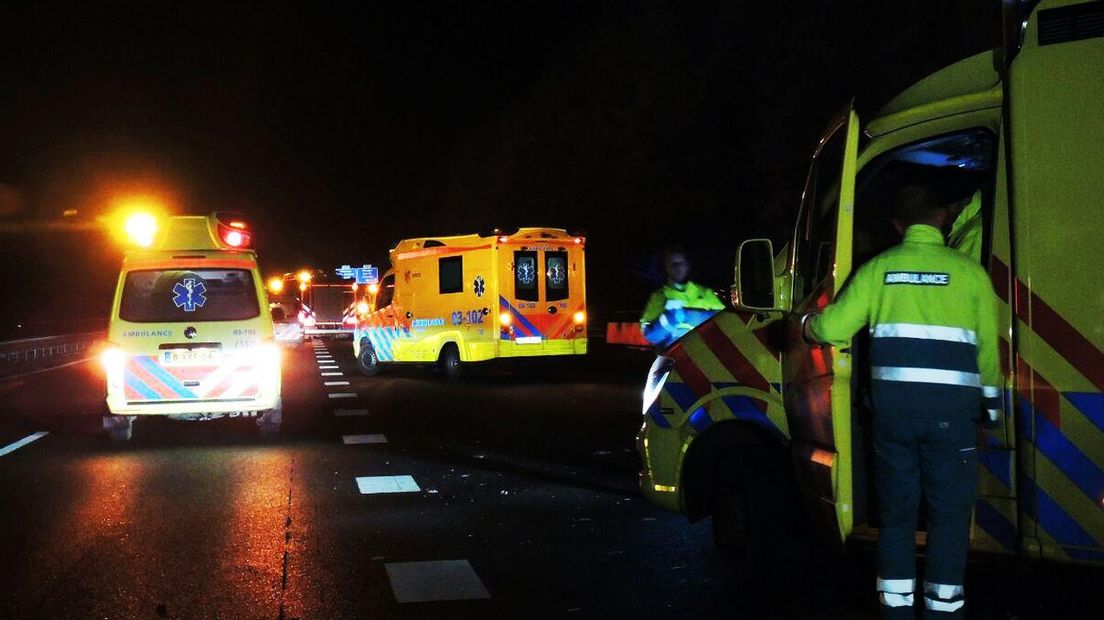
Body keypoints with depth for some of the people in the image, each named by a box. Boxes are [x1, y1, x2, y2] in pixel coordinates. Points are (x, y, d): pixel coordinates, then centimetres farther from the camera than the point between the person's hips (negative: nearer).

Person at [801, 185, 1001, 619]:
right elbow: (987, 347, 5)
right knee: (949, 515, 6)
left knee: (896, 513, 12)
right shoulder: (969, 272, 2)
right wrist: (990, 402, 18)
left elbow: (832, 328, 0)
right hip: (951, 410, -2)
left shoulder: (878, 268, 5)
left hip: (893, 406, 2)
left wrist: (808, 323, 22)